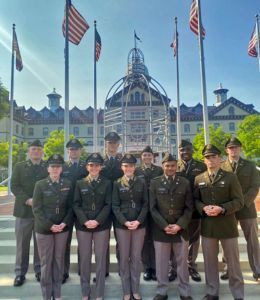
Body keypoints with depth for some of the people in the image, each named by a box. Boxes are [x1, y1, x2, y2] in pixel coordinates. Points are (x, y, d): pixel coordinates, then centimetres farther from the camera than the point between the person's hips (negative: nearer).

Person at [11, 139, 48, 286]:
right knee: (22, 243, 9)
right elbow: (14, 186, -2)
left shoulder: (49, 167, 3)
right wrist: (27, 200, -14)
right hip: (24, 210, 1)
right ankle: (20, 273, 24)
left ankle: (39, 270, 26)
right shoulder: (19, 166, 6)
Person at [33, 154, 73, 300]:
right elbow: (37, 208, -8)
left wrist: (65, 223, -11)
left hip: (62, 228, 2)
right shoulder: (40, 184, -5)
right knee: (46, 262, 9)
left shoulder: (68, 184, 1)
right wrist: (50, 225, -15)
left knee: (59, 260, 13)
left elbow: (71, 206, 2)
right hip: (44, 229, -2)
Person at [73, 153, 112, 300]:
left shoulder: (107, 183, 2)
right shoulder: (80, 183, 5)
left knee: (101, 259, 6)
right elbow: (76, 205, 1)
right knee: (84, 259, 9)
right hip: (83, 226, 1)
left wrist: (97, 221, -14)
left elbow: (108, 205, -2)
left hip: (102, 226, -1)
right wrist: (85, 221, -11)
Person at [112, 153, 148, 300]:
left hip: (139, 225, 1)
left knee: (136, 257, 10)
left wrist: (138, 221, -11)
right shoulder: (117, 184, 0)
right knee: (124, 257, 8)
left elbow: (145, 204, 1)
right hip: (122, 225, -1)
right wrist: (125, 222, -14)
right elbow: (115, 206, -3)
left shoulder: (142, 183, 2)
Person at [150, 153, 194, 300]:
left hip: (181, 229, 1)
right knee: (161, 263, 10)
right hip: (161, 229, 0)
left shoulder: (185, 183, 1)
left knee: (182, 262, 13)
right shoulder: (155, 183, 0)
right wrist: (164, 225, -11)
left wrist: (179, 225, -11)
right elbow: (153, 208, -2)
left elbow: (189, 207, 0)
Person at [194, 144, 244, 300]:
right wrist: (203, 208, -13)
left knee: (233, 262, 11)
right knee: (210, 261, 14)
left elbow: (239, 201, -7)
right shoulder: (199, 179, 5)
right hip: (207, 226, 3)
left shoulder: (231, 177, -3)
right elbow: (195, 200, 7)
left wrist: (222, 209, -21)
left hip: (227, 225, -2)